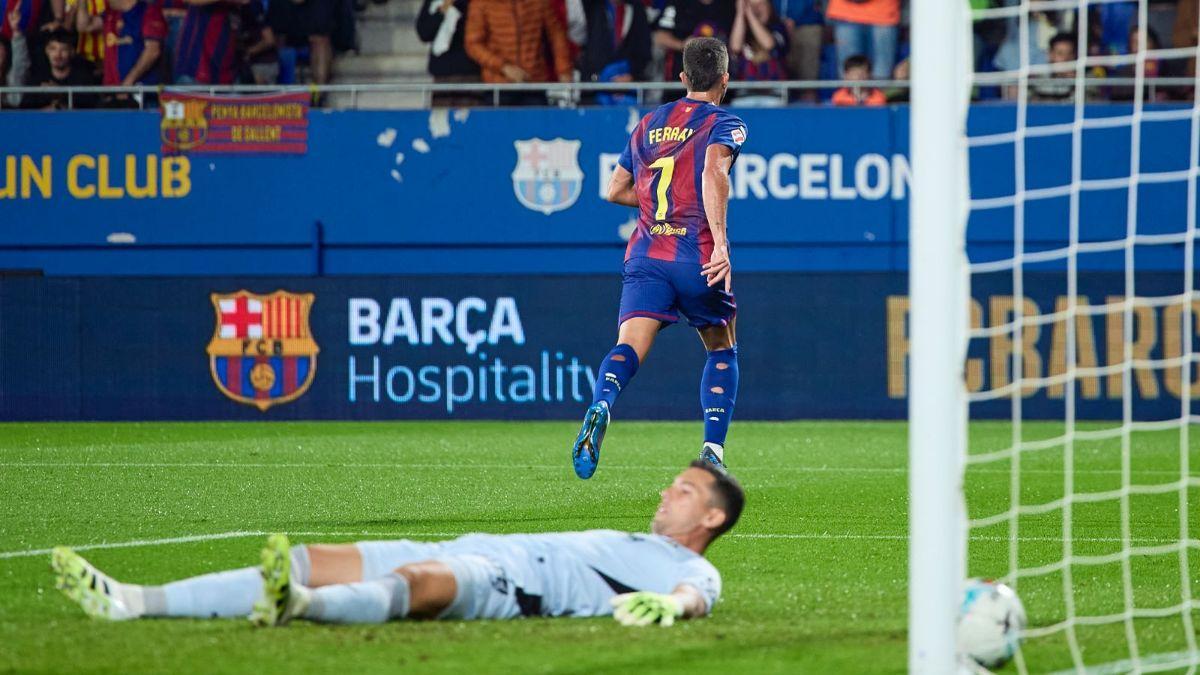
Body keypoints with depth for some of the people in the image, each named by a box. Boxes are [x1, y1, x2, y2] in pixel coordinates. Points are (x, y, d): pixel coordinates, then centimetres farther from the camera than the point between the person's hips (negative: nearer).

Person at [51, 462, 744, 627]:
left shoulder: (692, 572, 9)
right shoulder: (632, 545, 36)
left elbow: (694, 597, -12)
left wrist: (671, 604, -35)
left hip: (515, 582, -8)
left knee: (419, 582, -41)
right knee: (318, 562, -7)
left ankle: (298, 603, -71)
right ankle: (133, 601, -16)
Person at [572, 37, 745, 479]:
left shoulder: (649, 124, 19)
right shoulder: (724, 124, 2)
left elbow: (615, 190, 24)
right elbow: (714, 172, -19)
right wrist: (720, 242, -25)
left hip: (646, 257, 3)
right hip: (699, 257, -3)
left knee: (629, 347, -12)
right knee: (722, 351, 18)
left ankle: (600, 406, -44)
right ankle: (713, 450, 7)